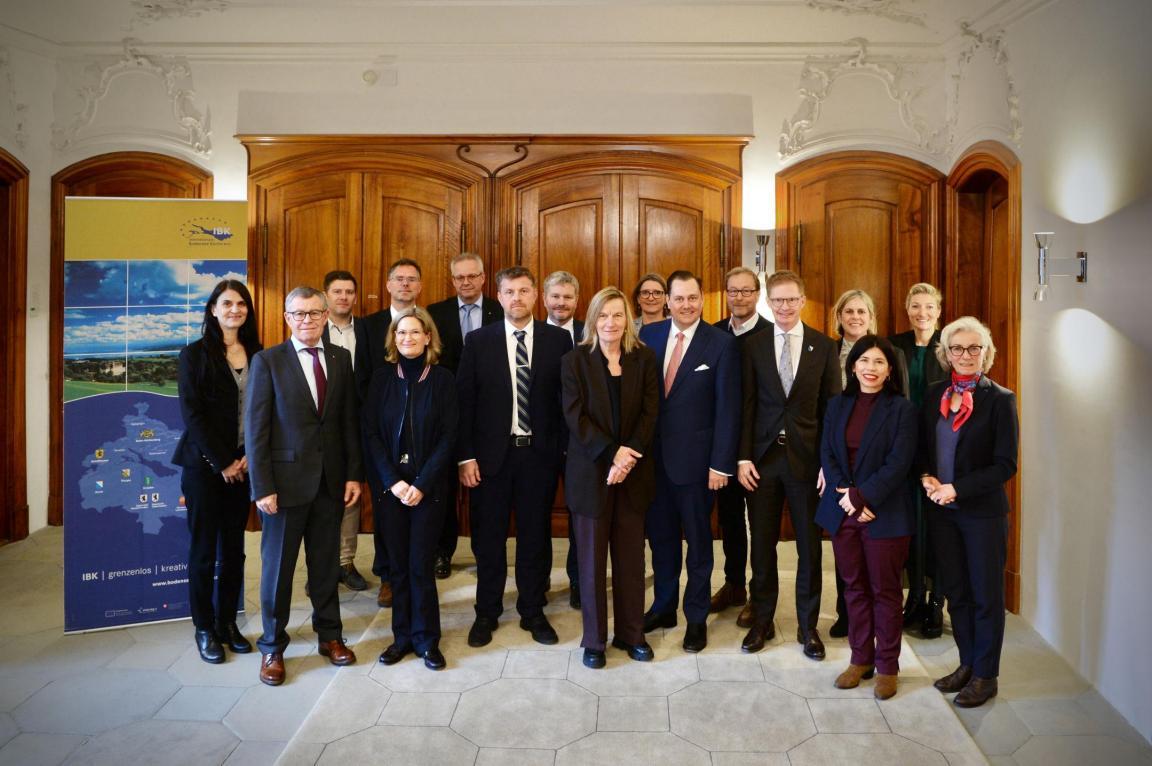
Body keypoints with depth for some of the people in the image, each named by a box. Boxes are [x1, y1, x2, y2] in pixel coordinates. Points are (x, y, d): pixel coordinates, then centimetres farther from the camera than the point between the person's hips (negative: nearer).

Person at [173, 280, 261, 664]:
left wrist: (249, 457, -6)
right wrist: (222, 463, -12)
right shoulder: (195, 354, -3)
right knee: (203, 548, 5)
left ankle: (228, 623, 21)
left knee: (234, 548, 10)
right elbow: (192, 413, -9)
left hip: (242, 464, 4)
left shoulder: (256, 354, 8)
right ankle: (204, 629, 17)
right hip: (204, 464, -3)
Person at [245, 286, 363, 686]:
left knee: (326, 562, 14)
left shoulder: (340, 358, 5)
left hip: (331, 480, 3)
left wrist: (353, 473, 3)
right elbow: (255, 428, -8)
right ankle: (272, 647, 26)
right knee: (277, 565, 10)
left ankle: (329, 634, 31)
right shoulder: (268, 361, -6)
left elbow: (349, 420, 6)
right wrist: (262, 487, -11)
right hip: (287, 479, -3)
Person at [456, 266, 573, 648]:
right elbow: (464, 401, -1)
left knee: (535, 535, 11)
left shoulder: (559, 339, 0)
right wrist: (465, 455, -5)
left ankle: (533, 612, 27)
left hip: (540, 454, 0)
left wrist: (565, 450, -2)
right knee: (488, 537, 11)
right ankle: (487, 613, 28)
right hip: (491, 454, 0)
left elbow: (567, 398, 2)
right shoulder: (478, 341, 0)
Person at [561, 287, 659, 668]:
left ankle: (631, 633, 24)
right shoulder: (575, 360, -1)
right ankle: (594, 639, 19)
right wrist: (612, 453, -17)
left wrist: (628, 457, -14)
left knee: (631, 556, 9)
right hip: (591, 472, -2)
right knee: (592, 559, 6)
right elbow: (575, 416, -8)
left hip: (634, 472, 2)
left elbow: (650, 412, -1)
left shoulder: (644, 358, 4)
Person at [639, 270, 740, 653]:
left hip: (695, 457, -3)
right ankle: (664, 606, 35)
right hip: (653, 454, 4)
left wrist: (721, 463, -12)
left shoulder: (721, 343, -8)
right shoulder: (649, 335, 2)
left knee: (698, 539, 12)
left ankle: (696, 617, 28)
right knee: (660, 535, 16)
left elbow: (727, 407, -9)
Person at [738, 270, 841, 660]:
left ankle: (808, 626, 25)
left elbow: (831, 406, 1)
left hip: (807, 457, 0)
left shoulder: (824, 346, 1)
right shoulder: (753, 346, 2)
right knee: (762, 544, 10)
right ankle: (762, 621, 25)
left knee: (809, 546, 9)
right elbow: (747, 405, 1)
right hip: (763, 457, 1)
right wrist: (744, 457, -5)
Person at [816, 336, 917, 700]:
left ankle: (887, 666, 21)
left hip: (885, 514, -4)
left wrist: (861, 496, -17)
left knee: (885, 590, 7)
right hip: (843, 511, 4)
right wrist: (846, 495, -10)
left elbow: (898, 463, -13)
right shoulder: (837, 405, 8)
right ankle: (860, 659, 26)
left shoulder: (902, 409, -5)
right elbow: (826, 453, 3)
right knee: (854, 588, 13)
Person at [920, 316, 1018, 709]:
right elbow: (923, 447, 12)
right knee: (955, 592, 14)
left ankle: (985, 676, 22)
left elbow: (1005, 465, -12)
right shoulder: (934, 395, 4)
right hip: (942, 511, 5)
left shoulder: (1000, 399, -10)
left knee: (986, 595, 8)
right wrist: (927, 477, -6)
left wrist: (956, 488, -18)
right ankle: (966, 664, 30)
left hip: (983, 511, -4)